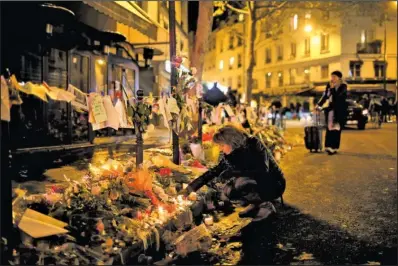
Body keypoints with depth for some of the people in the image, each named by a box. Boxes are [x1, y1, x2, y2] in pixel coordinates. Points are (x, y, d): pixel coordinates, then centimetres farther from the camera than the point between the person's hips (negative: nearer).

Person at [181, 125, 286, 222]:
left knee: (239, 182, -31)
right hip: (256, 183, 7)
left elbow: (262, 173, -35)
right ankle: (255, 204, 4)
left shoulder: (255, 146, -23)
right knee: (226, 194, -10)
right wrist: (192, 187, -1)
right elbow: (215, 171, 4)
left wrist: (233, 173, -35)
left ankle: (264, 205, -11)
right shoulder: (231, 154, -4)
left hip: (273, 185, -7)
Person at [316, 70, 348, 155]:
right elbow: (325, 96, 11)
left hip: (340, 111, -4)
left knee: (336, 129, -3)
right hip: (331, 109, 4)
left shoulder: (343, 86, -5)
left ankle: (334, 147, 1)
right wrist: (318, 106, 7)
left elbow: (337, 97, -16)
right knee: (329, 128, -1)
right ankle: (329, 146, 2)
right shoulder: (329, 85, 7)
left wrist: (332, 88, -16)